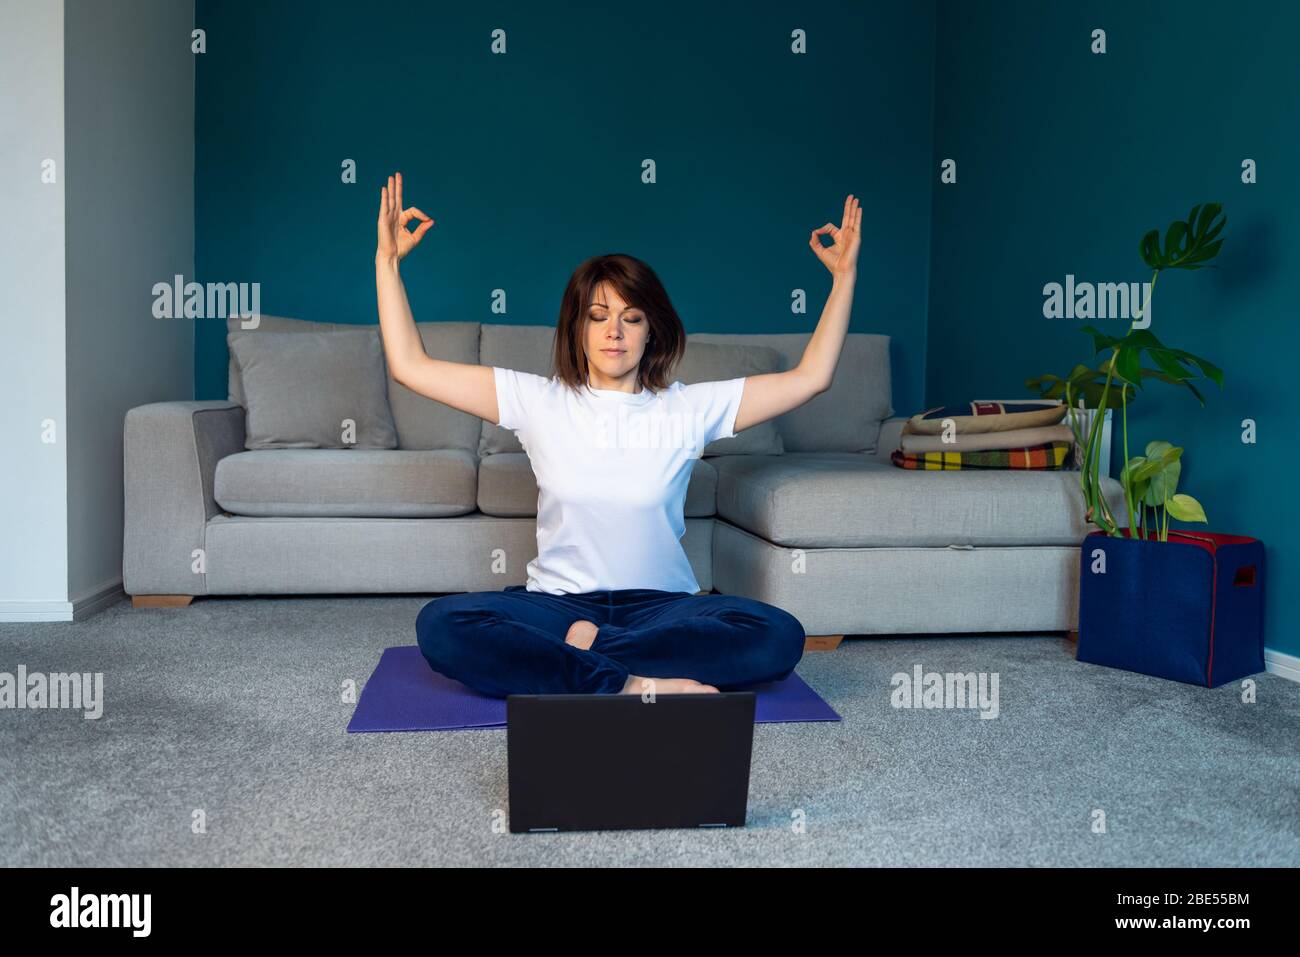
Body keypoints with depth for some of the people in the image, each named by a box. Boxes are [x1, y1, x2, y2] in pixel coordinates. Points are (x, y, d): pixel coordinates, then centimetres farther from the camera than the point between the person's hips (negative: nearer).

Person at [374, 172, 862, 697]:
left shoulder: (688, 408, 2)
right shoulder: (538, 401, 2)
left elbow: (810, 377, 3)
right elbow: (410, 366, 1)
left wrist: (844, 277, -1)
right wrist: (387, 261, -3)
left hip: (661, 604, 1)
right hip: (558, 601, 0)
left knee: (779, 636, -29)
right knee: (441, 625, -30)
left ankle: (580, 653, -20)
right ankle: (634, 684, -28)